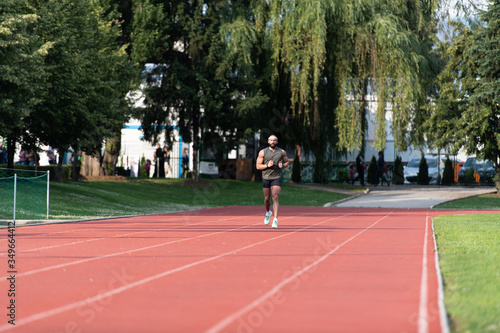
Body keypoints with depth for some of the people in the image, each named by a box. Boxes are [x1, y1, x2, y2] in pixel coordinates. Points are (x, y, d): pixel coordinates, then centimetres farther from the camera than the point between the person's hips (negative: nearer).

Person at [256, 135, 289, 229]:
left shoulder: (282, 152, 3)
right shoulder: (262, 152, -1)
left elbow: (287, 162, 16)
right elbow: (258, 166, -1)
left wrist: (283, 165, -7)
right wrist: (267, 165, -18)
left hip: (276, 178, -1)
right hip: (266, 178, 1)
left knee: (275, 198, -13)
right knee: (267, 199, 11)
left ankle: (275, 220, -19)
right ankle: (268, 212, 42)